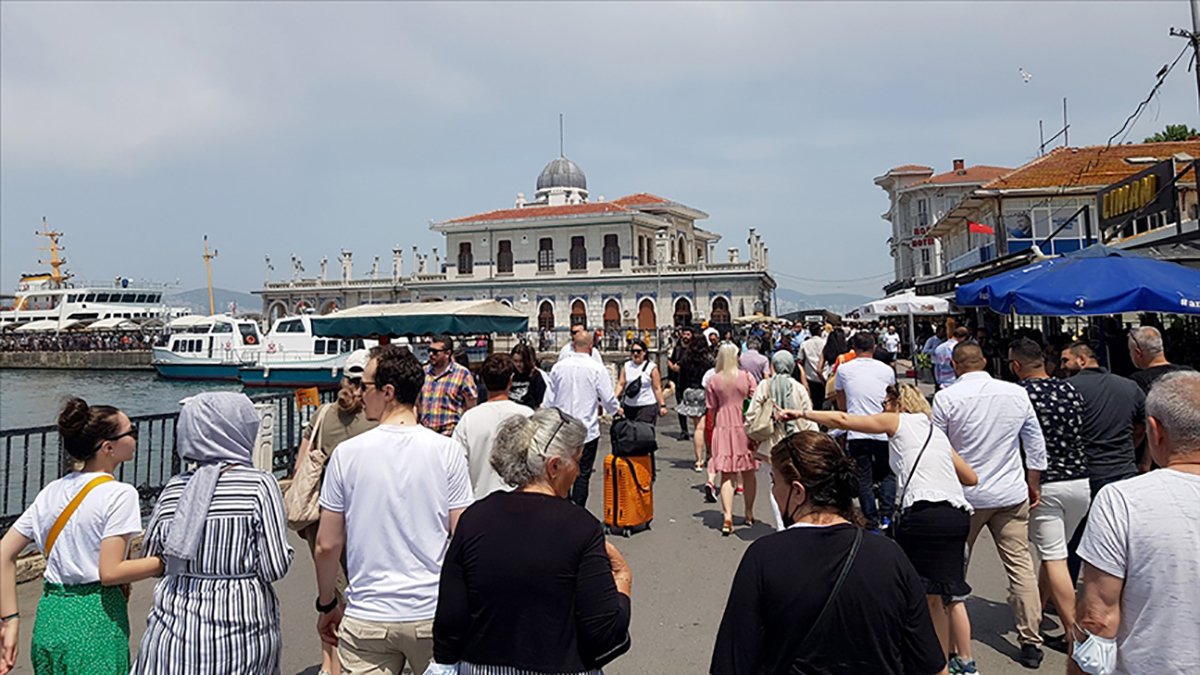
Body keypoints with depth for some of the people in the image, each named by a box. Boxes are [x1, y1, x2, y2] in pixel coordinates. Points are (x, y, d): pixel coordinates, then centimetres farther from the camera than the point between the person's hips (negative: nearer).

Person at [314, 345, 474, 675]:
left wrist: (327, 604, 15)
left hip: (366, 619, 0)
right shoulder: (447, 451, -9)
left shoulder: (347, 453, -7)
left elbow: (327, 545, -1)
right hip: (433, 614, 1)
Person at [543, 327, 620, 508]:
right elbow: (608, 400, -7)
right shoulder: (597, 369, -10)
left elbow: (549, 399, 4)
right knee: (582, 475, 5)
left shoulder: (558, 367, 0)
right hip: (587, 429, -3)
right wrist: (616, 410, 15)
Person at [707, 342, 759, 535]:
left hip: (724, 428, 0)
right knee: (748, 473, 14)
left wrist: (714, 430, 13)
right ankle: (749, 514, 26)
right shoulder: (747, 377, -3)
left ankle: (727, 518, -9)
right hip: (745, 427, 0)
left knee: (727, 474, 1)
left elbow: (712, 409, 2)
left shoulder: (713, 381, -2)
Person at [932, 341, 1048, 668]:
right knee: (1021, 564, 9)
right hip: (1012, 494, 3)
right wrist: (1034, 485, 19)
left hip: (964, 495, -2)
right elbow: (1036, 445, 7)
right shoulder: (1017, 393, -1)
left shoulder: (946, 398, -12)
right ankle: (1031, 640, 14)